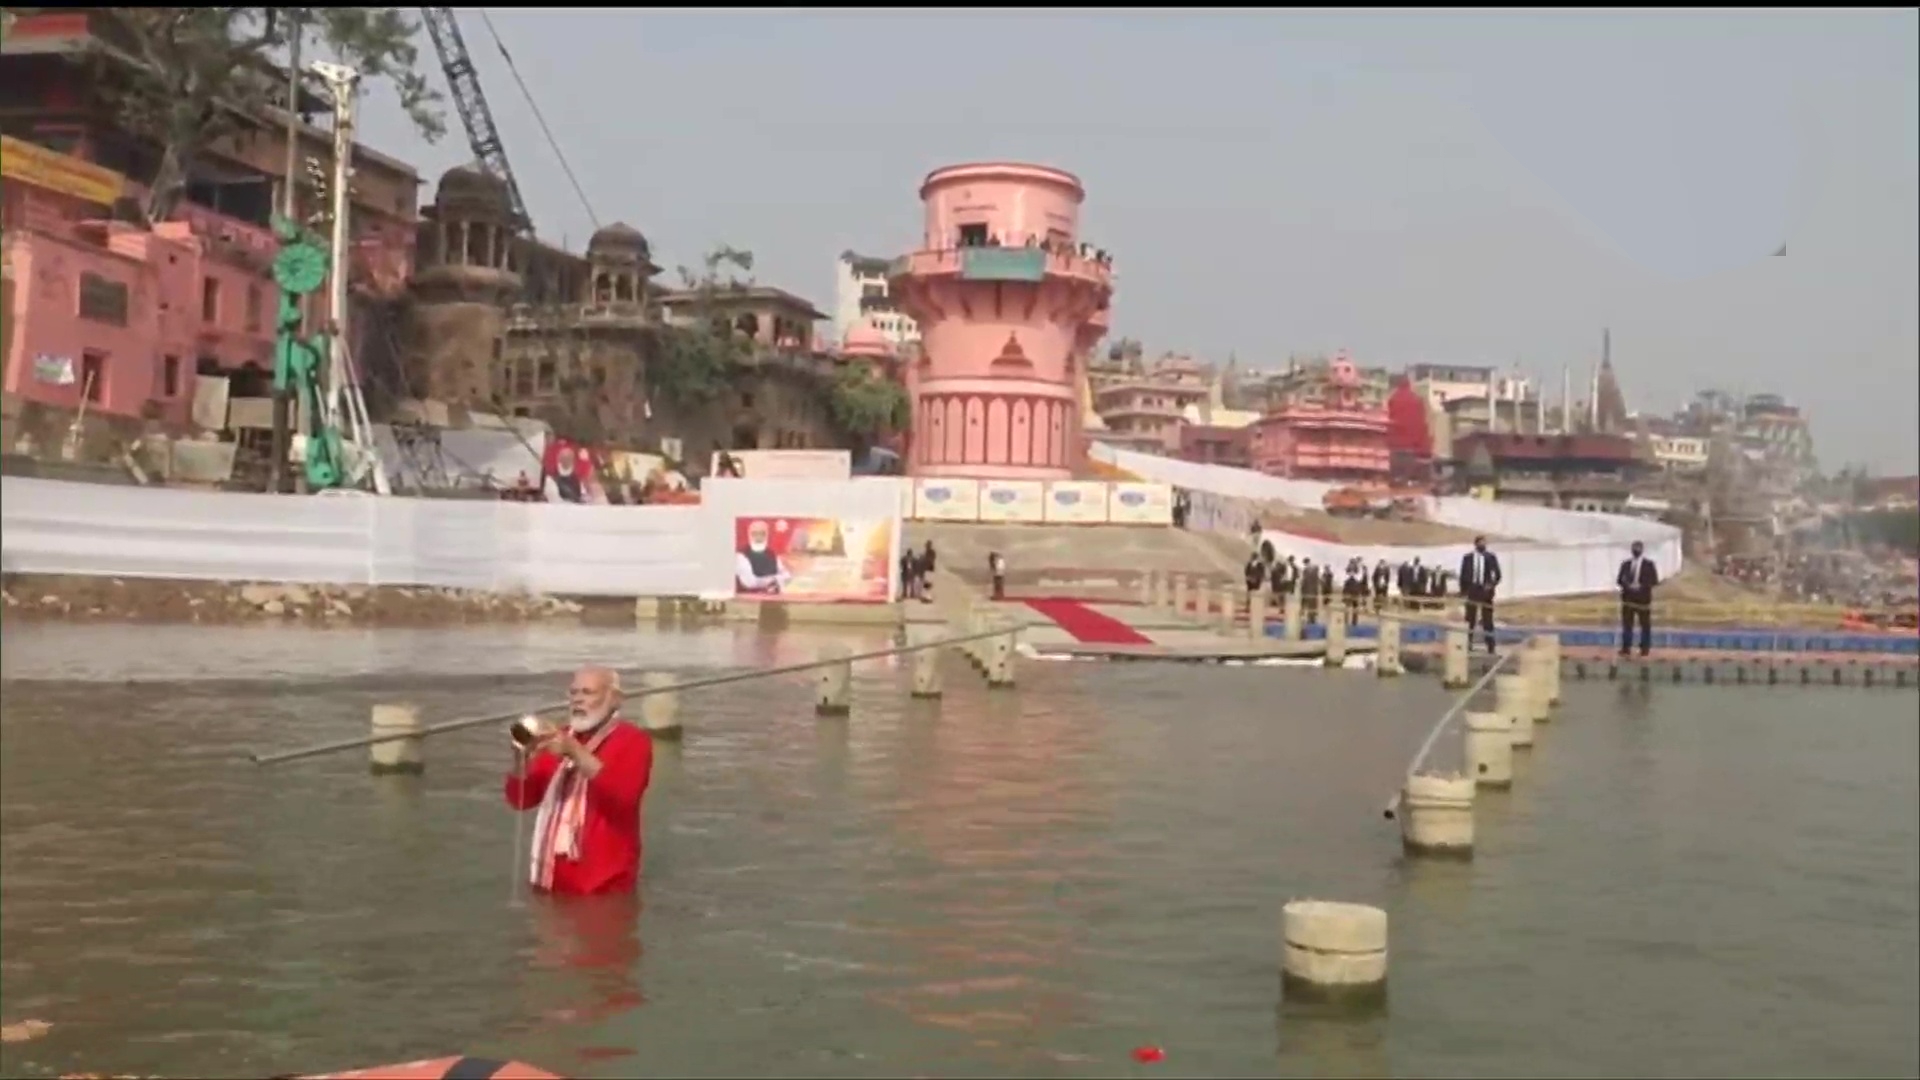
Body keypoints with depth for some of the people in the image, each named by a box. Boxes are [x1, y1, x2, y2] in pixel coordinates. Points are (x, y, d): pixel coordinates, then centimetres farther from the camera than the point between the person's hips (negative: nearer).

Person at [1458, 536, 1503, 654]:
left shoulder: (1491, 557, 1)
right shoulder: (1467, 557, 4)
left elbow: (1497, 574, 1)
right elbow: (1463, 575, 6)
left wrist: (1492, 585, -15)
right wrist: (1463, 591, 1)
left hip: (1485, 590, -1)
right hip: (1472, 590, 1)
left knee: (1487, 618, 2)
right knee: (1470, 618, 4)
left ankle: (1490, 646, 5)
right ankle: (1468, 644, 10)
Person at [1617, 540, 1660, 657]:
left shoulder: (1649, 564, 0)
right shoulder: (1626, 564, 9)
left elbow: (1654, 580, -6)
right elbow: (1620, 579, 8)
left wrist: (1642, 586, -18)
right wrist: (1626, 584, -13)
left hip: (1643, 598, -2)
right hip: (1628, 598, 2)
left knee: (1645, 625, 5)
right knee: (1627, 624, 2)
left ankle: (1645, 648, 13)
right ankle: (1625, 648, 6)